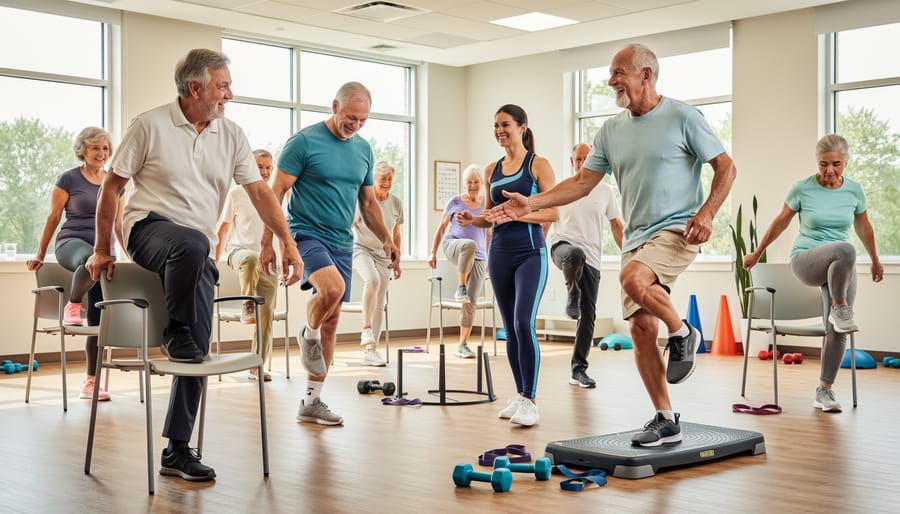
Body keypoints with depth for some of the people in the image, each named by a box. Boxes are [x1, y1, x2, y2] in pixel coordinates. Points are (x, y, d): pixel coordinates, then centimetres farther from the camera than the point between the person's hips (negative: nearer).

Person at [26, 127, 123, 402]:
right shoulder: (69, 179, 0)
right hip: (72, 242, -5)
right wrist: (40, 255, 5)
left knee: (98, 321, 1)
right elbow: (53, 218, 3)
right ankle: (72, 306, -19)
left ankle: (91, 382, 8)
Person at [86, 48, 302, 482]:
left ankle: (176, 451, 6)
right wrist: (101, 249, -1)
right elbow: (111, 186, -1)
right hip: (149, 229, -4)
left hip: (197, 252, 4)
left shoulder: (231, 135, 5)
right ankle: (175, 332, -13)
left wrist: (288, 243, -11)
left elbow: (258, 191, 1)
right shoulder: (150, 125, -6)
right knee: (193, 243, -40)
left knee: (197, 350, -4)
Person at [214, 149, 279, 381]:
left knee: (266, 318, -6)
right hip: (239, 251, -3)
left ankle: (257, 366, 2)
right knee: (251, 258, -43)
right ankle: (247, 305, -30)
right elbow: (223, 229, 8)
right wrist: (215, 261, 4)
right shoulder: (236, 194, 3)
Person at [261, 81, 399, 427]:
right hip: (307, 234, -6)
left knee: (331, 321, 6)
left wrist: (386, 239, 7)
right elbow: (276, 192, -9)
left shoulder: (363, 149, 10)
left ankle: (312, 402, 16)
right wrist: (268, 242, -15)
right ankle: (308, 337, 0)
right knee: (333, 288, -33)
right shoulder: (304, 141, -8)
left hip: (342, 243, 6)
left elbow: (368, 202, 19)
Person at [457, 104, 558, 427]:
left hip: (530, 252, -6)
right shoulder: (492, 170, 14)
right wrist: (471, 220, 0)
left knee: (524, 323, -17)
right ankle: (520, 396, 18)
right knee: (510, 328, 9)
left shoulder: (538, 165, -2)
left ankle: (531, 400, -12)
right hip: (500, 253, 6)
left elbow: (552, 213, -8)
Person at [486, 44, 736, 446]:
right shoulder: (611, 130, 10)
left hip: (676, 229, -6)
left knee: (633, 279, -34)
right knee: (640, 330, 3)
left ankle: (682, 333, -5)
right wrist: (531, 203, -2)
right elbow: (582, 182, 9)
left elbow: (725, 167, -3)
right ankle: (665, 420, 13)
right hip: (635, 236, 6)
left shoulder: (683, 117, -5)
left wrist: (707, 213, -17)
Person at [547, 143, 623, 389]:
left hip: (591, 258, 3)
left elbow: (616, 225, 14)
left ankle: (578, 370, 9)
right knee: (575, 254, -42)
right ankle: (572, 296, -15)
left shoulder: (605, 191, 10)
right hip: (563, 246, -2)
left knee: (588, 315, 0)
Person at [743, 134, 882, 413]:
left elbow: (864, 228, 18)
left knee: (838, 331, -8)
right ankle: (839, 308, -20)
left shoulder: (854, 190, 1)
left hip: (842, 269, 4)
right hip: (806, 261, -3)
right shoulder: (802, 188, -7)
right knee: (845, 250, -38)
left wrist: (875, 261, 29)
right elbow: (780, 222, 7)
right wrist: (757, 253, 15)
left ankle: (824, 390, 8)